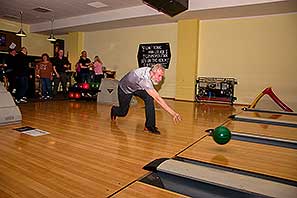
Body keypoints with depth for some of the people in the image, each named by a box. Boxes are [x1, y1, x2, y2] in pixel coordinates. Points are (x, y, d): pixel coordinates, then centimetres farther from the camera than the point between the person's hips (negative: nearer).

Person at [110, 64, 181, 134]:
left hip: (137, 87, 6)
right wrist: (173, 113, -51)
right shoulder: (144, 79, -45)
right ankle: (114, 110, 45)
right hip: (124, 89, -6)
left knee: (149, 98, -22)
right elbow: (158, 98, -49)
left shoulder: (150, 70, -22)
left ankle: (149, 126, -13)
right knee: (123, 112, 6)